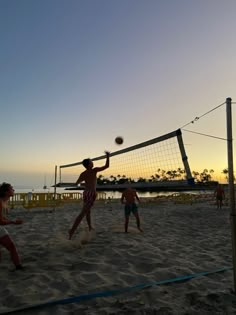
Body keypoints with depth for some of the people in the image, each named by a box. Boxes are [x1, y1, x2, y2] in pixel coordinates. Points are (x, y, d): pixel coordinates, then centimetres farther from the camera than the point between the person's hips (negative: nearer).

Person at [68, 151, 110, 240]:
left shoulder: (83, 174, 8)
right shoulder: (94, 170, -8)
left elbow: (76, 183, 19)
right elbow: (107, 166, -7)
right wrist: (108, 156, 3)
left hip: (86, 192, 8)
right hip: (91, 193, -7)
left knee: (88, 211, 23)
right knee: (83, 213, -10)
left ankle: (90, 227, 37)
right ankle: (72, 230, -16)